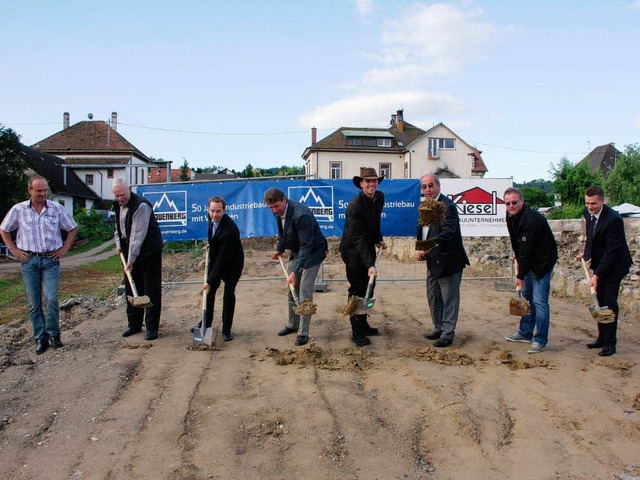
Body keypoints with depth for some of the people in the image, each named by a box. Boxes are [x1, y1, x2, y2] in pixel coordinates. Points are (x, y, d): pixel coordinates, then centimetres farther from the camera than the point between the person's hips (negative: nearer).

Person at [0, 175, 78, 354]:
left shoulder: (57, 208, 1)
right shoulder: (18, 209, 1)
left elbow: (72, 228, 12)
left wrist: (65, 248, 5)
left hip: (51, 260, -1)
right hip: (29, 261, 1)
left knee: (52, 299, -8)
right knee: (34, 302, 4)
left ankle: (53, 334, 10)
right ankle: (40, 338, 14)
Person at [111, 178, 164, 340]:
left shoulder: (141, 205, -23)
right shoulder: (117, 205, 5)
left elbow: (138, 235, -26)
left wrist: (131, 260, -26)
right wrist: (119, 245, 8)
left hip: (149, 252, -8)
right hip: (129, 252, 8)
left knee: (152, 291, -2)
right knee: (132, 289, 13)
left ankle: (152, 328, 5)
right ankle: (134, 325, 25)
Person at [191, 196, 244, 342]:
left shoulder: (229, 230, -37)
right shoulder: (212, 219, -14)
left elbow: (223, 259, -34)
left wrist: (210, 281, -33)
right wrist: (210, 245, 10)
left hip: (232, 264, -7)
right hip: (216, 259, 7)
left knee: (228, 294, -9)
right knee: (209, 291, 11)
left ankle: (226, 330, 5)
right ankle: (206, 323, 28)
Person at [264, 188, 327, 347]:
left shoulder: (301, 214, -34)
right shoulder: (279, 211, -9)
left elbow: (306, 246, -33)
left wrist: (295, 272, -36)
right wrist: (279, 249, 7)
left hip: (313, 251, -8)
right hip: (296, 251, 8)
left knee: (305, 291, -9)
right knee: (292, 288, 15)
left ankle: (303, 332, 1)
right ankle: (293, 324, 30)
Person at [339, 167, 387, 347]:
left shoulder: (380, 197, -4)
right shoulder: (354, 206, -27)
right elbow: (359, 239, -28)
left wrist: (379, 239, 13)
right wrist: (370, 265, -33)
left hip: (368, 247, 8)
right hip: (353, 250, -8)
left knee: (369, 288, 13)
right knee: (357, 291, -5)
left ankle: (363, 324, 27)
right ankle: (356, 332, 4)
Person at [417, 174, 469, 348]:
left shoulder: (447, 206, -18)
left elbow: (448, 231, -31)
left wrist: (430, 245, -46)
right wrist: (423, 252, 5)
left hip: (448, 260, -9)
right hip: (433, 261, 9)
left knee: (449, 298, 2)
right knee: (433, 296, 18)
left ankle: (448, 333, 12)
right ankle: (438, 327, 33)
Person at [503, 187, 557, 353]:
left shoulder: (531, 220, -28)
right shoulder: (511, 216, 0)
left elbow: (527, 250, -26)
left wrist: (520, 275, -21)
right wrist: (518, 259, 13)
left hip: (542, 261, -10)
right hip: (529, 261, 10)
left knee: (539, 301, -8)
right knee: (526, 297, 16)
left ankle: (540, 340, 0)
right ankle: (525, 333, 28)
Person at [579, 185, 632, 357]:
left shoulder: (613, 219, -28)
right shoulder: (588, 213, -4)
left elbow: (611, 251, -27)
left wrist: (597, 275, -28)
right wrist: (586, 252, 15)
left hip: (613, 265, -8)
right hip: (599, 263, 8)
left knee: (610, 303, -6)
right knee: (600, 302, 12)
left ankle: (610, 344, 2)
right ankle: (602, 338, 22)